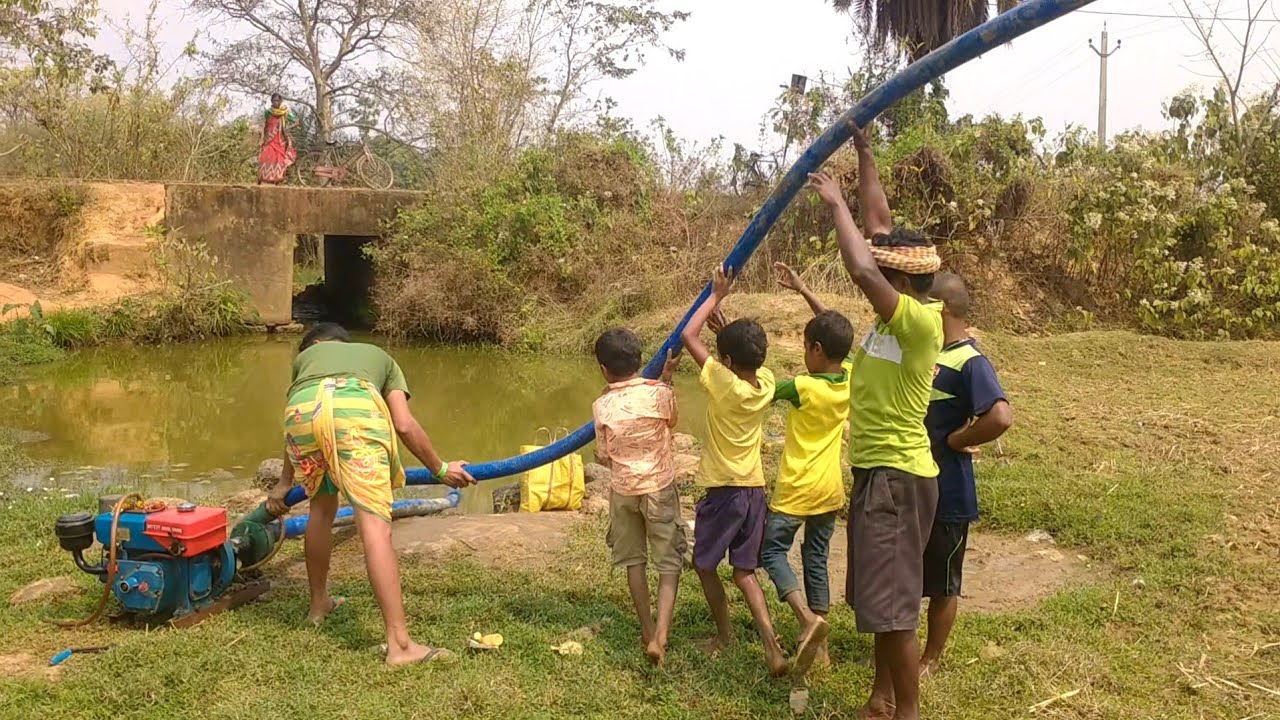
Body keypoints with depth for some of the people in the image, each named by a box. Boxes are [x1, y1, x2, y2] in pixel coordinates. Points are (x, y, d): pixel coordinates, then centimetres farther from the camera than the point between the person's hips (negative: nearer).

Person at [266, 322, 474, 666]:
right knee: (374, 524, -8)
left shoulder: (305, 355, 42)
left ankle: (319, 604, 42)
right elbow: (404, 425, 22)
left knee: (322, 506, 26)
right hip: (356, 406, -2)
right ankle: (399, 644, -14)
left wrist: (285, 482, 57)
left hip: (300, 408, 3)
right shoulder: (379, 356, 38)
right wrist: (440, 469, 33)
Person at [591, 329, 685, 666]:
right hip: (659, 488, -2)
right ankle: (660, 636, -11)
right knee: (669, 563, 3)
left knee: (633, 562, 17)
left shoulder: (601, 407, -9)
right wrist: (666, 378, 14)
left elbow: (604, 457, 0)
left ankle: (647, 631, 24)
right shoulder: (659, 393, -13)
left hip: (623, 490, 2)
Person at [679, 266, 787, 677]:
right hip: (755, 489, 6)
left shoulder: (723, 382, -18)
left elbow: (688, 336, -12)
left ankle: (724, 635, 26)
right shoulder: (766, 381, -2)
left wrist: (715, 296, -5)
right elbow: (745, 350, 19)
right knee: (744, 571, 11)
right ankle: (771, 645, -3)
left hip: (723, 490, -6)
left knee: (705, 564, 15)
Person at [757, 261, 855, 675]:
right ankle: (820, 645, 16)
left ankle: (808, 618, -13)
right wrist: (802, 290, 8)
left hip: (797, 489, -6)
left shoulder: (803, 387, -21)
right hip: (830, 489, 6)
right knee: (817, 559, 14)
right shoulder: (850, 380, -4)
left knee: (772, 550, 8)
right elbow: (833, 329, 9)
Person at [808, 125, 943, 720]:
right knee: (878, 598, 18)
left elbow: (861, 272, -34)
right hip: (875, 472, 10)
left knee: (891, 604, -2)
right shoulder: (897, 312, 4)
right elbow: (879, 225, 11)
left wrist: (836, 204, -21)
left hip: (897, 477, -10)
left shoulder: (920, 320, -19)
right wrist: (863, 152, 13)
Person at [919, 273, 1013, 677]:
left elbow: (1001, 417, -36)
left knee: (941, 584, 10)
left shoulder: (970, 362, -21)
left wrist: (955, 440, -23)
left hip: (945, 496, -9)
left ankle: (930, 660, 27)